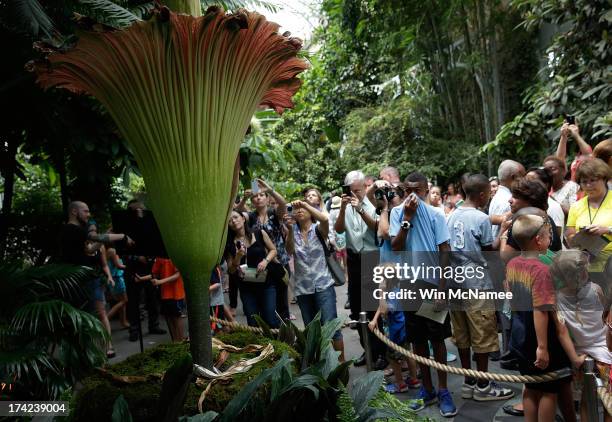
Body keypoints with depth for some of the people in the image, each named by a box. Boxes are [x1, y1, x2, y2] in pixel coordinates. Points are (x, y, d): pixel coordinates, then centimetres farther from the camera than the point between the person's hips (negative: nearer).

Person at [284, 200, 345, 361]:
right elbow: (290, 251, -13)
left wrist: (305, 203, -23)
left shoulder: (318, 229, -1)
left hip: (323, 286, -3)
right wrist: (290, 229, -25)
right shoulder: (293, 232, 6)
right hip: (302, 289, 4)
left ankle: (341, 361, 2)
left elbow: (324, 219, -25)